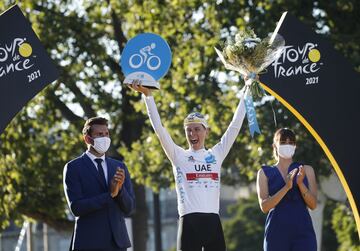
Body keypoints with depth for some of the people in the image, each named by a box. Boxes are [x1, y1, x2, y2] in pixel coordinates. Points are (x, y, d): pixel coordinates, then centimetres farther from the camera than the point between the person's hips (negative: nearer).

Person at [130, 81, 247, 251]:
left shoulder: (216, 154, 14)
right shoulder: (178, 156, 7)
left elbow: (235, 126, 15)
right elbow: (158, 127, 0)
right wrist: (147, 94, -5)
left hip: (213, 221, 3)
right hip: (189, 222, -3)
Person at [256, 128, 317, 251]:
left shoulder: (306, 170, 13)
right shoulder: (265, 173, 10)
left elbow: (313, 204, 4)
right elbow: (264, 206, -3)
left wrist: (300, 183, -12)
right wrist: (286, 187, -16)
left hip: (303, 231, 0)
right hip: (277, 231, 0)